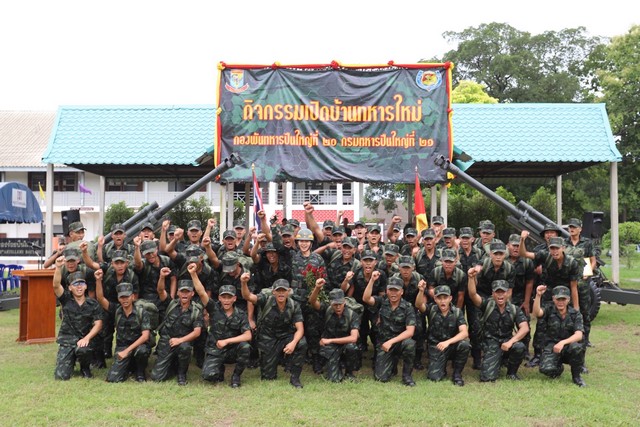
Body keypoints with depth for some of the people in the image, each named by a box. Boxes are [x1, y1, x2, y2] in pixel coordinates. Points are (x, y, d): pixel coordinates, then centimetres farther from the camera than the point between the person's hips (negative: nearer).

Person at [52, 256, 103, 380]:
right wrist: (58, 267, -32)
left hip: (84, 339, -1)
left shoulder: (93, 304, 2)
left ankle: (85, 368, -1)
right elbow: (56, 285, -15)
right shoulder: (66, 299, 2)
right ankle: (71, 361, 25)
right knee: (61, 375, -12)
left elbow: (98, 324, -3)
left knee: (83, 350, -37)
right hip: (66, 340, 1)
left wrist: (87, 338, -21)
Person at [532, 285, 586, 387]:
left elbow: (579, 335, -15)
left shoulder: (575, 314, -1)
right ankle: (559, 368, 12)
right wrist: (538, 296, -40)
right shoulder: (549, 310, -1)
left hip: (569, 345, 0)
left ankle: (576, 376, -6)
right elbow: (537, 313, -24)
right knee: (546, 369, -29)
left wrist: (563, 342, -32)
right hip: (552, 346, 0)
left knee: (576, 347, -36)